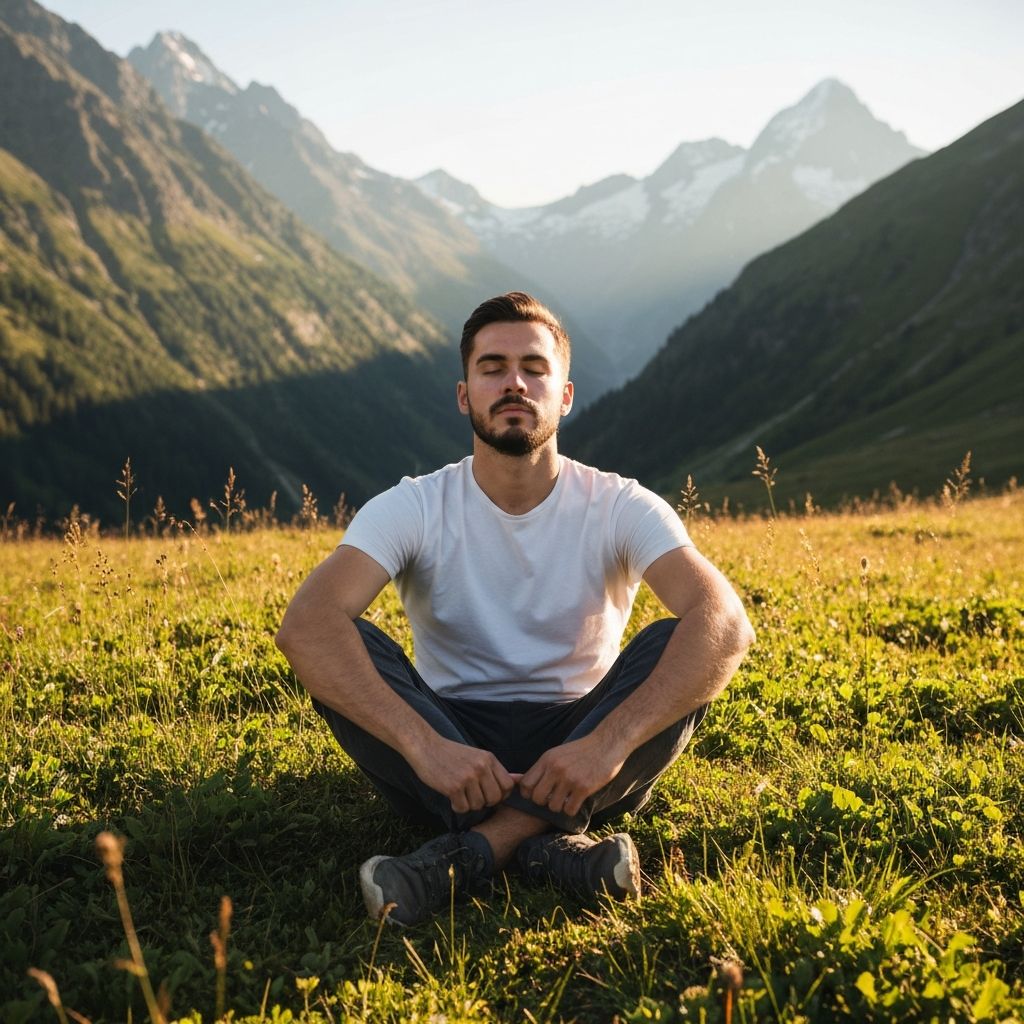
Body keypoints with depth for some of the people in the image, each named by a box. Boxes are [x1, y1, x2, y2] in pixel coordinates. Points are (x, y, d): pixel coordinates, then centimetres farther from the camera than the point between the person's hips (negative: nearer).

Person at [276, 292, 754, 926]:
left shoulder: (620, 508, -7)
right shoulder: (414, 509, -7)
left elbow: (727, 623, -24)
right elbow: (304, 624, -24)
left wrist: (609, 742, -38)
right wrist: (422, 743, -39)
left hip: (580, 756, 0)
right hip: (451, 750, 0)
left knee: (677, 643, -25)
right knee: (345, 643, -24)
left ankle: (476, 846, -30)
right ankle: (547, 841, -32)